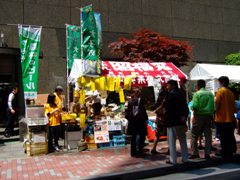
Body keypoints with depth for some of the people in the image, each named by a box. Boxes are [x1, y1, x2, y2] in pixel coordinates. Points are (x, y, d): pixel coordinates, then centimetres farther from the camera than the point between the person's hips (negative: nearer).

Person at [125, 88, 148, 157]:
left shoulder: (130, 101, 3)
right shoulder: (140, 100, -9)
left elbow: (128, 111, 5)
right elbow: (143, 111, -9)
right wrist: (145, 119, -2)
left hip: (132, 121, 5)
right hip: (140, 120, -5)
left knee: (133, 137, 12)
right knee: (141, 136, 4)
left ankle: (133, 152, 17)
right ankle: (139, 151, 1)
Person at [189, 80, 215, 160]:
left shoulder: (197, 94, -6)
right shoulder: (210, 94, 8)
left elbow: (195, 106, -15)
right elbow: (213, 106, 4)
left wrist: (194, 115, 3)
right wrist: (212, 117, 11)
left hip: (199, 116, -4)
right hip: (208, 116, 4)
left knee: (195, 135, 7)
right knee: (208, 135, 8)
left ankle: (195, 153, 8)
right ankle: (207, 153, 7)